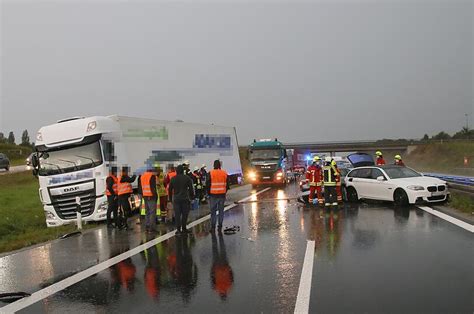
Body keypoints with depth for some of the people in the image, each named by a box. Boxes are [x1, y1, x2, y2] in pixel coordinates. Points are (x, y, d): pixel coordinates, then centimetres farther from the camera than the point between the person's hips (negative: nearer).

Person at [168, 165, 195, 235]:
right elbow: (191, 189, -1)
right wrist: (192, 196, 9)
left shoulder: (173, 179, 4)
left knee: (177, 214, 3)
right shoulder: (187, 178, -2)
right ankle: (183, 229, 11)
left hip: (176, 199, 2)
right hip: (185, 199, -1)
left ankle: (178, 229, 0)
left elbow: (170, 189, 8)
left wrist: (170, 198, 16)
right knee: (184, 214, 7)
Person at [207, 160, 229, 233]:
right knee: (221, 211, 8)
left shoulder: (211, 173, -7)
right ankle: (220, 227, 10)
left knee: (213, 211, 4)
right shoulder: (224, 173, 4)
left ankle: (213, 227, 4)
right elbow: (227, 185, 8)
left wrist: (208, 193, 8)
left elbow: (208, 184, -4)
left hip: (213, 195, -2)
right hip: (222, 195, 3)